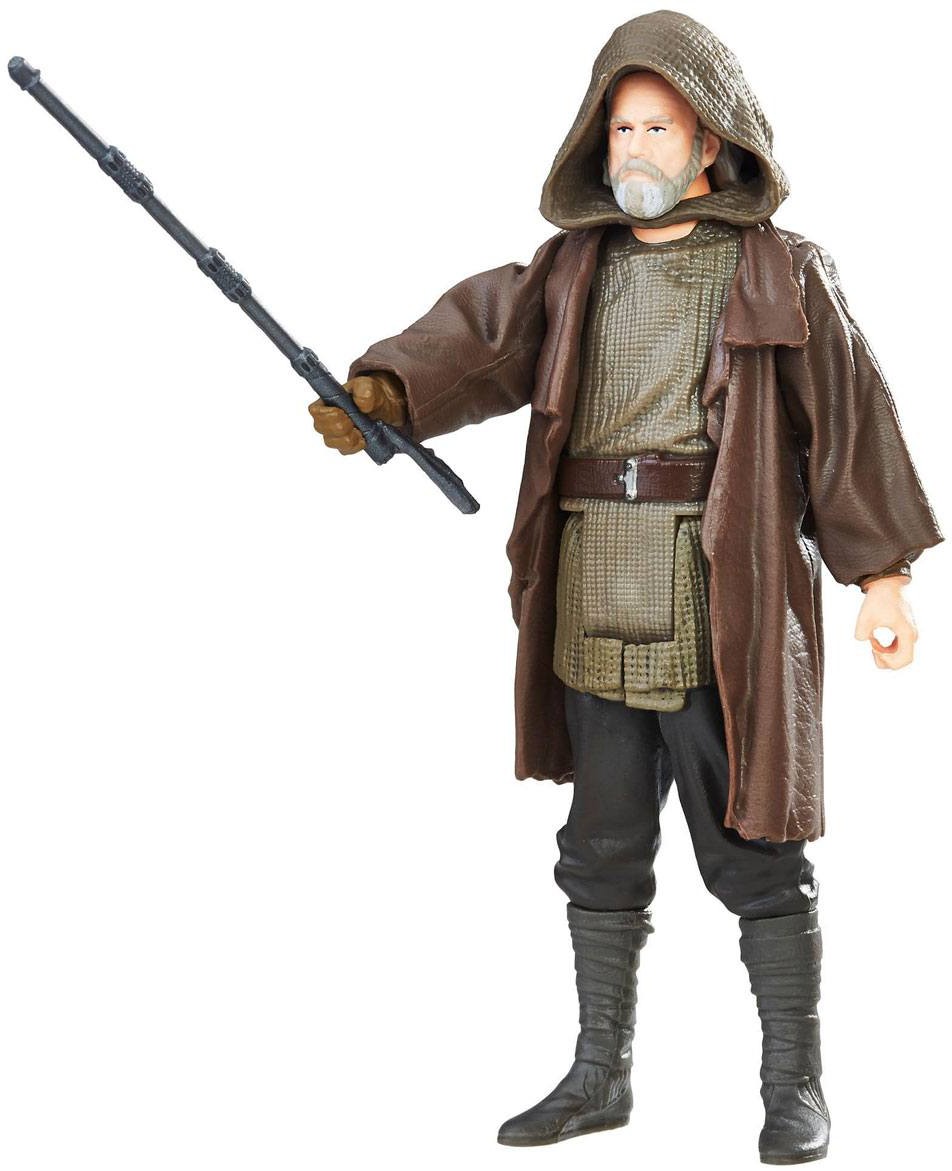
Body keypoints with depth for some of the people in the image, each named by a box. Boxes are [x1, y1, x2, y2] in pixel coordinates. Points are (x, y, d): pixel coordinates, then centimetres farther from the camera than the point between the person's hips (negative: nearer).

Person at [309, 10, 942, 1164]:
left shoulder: (783, 273, 3)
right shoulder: (572, 269, 12)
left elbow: (849, 421, 2)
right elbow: (479, 335, -4)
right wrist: (381, 392, -24)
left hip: (727, 602, -4)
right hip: (595, 608, 4)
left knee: (754, 852, 1)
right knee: (602, 852, 12)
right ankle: (599, 1076, 24)